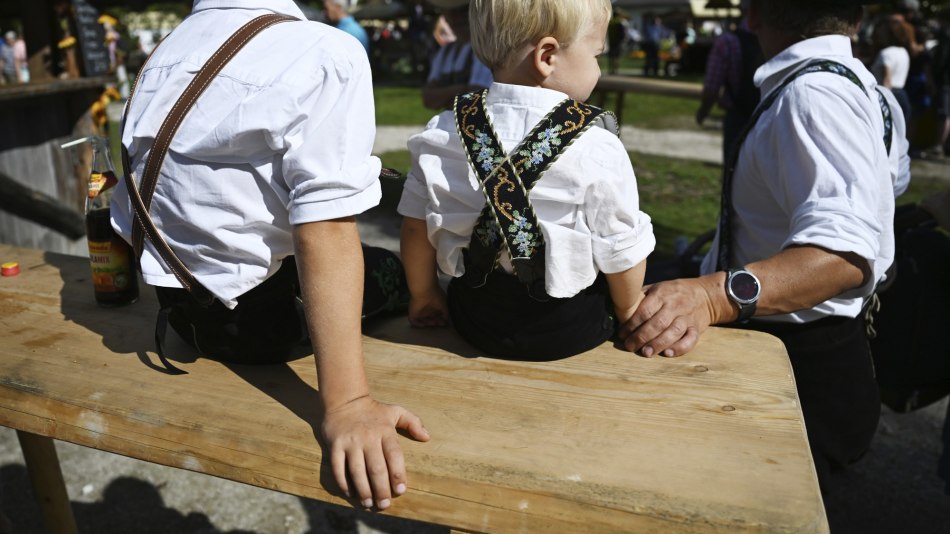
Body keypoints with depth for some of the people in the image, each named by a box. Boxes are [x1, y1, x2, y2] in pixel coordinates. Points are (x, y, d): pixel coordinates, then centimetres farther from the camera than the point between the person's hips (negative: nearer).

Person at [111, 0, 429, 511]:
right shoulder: (325, 54, -18)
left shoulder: (160, 56, 3)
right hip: (259, 316, -7)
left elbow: (129, 212, 8)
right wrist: (346, 402, -29)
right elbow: (325, 231, -28)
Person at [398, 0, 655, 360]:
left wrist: (423, 296, 16)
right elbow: (623, 253, -10)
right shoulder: (598, 151, -20)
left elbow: (416, 223, 0)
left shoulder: (440, 135, -9)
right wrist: (628, 310, 11)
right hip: (569, 330, -3)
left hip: (473, 319, 4)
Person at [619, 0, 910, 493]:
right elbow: (893, 180, 26)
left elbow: (845, 251, -37)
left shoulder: (814, 94, -24)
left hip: (799, 373, -11)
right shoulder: (869, 90, 10)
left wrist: (716, 295, -50)